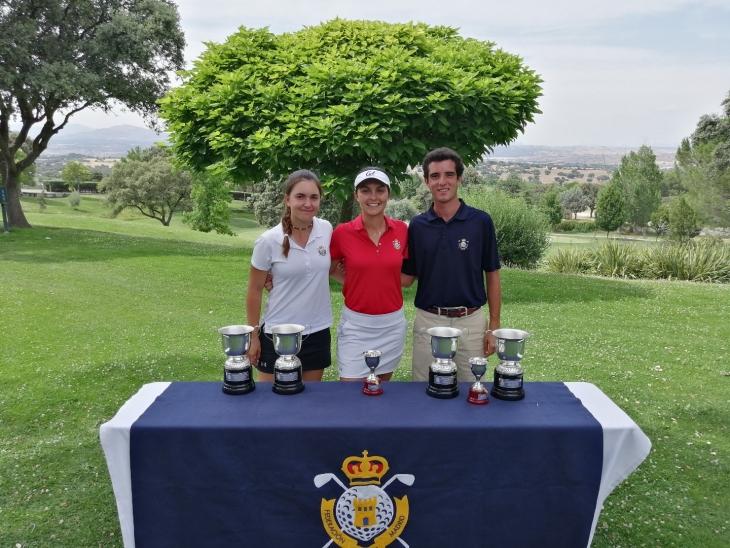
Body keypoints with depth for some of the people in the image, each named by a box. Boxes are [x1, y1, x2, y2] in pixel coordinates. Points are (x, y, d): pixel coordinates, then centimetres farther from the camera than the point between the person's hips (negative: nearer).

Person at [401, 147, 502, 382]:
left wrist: (494, 326, -2)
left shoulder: (481, 221, -4)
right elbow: (407, 277, 5)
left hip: (471, 321, -1)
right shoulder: (417, 225, 1)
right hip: (428, 321, 1)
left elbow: (492, 276, 1)